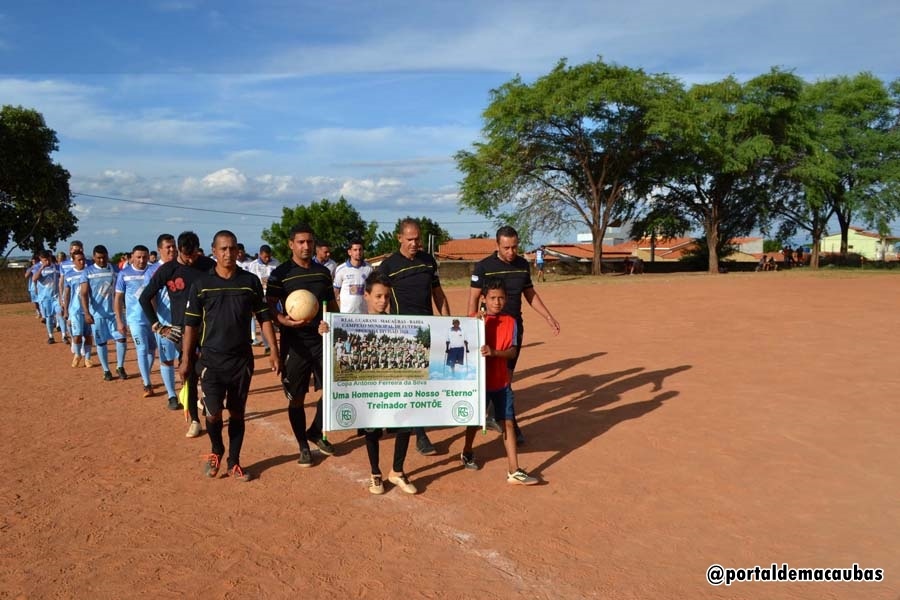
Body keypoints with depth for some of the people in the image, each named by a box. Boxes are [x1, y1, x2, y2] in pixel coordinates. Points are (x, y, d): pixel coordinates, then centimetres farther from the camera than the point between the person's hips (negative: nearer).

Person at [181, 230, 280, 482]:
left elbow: (264, 318, 5)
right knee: (213, 413, -7)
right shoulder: (202, 283, -1)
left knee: (237, 413, 9)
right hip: (211, 359, -1)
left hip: (242, 359, 1)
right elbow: (191, 324, 2)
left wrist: (274, 352, -1)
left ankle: (234, 463, 23)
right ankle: (216, 451, 23)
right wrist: (186, 360, 0)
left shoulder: (250, 281, 1)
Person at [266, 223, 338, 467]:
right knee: (296, 397, 5)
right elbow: (270, 306, -10)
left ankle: (316, 433, 29)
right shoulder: (281, 273, -6)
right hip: (295, 344, -4)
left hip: (323, 340, 4)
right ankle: (303, 446, 20)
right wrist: (284, 320, -29)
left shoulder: (323, 272, 8)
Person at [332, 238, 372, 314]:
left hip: (365, 312, 1)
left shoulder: (369, 268, 2)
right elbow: (336, 290, 8)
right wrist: (340, 306, 4)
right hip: (346, 312, -1)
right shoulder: (341, 269, 1)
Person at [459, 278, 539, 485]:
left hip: (502, 382, 2)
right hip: (479, 381, -1)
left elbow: (513, 351, -9)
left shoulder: (510, 322, -1)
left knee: (507, 423, -1)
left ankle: (514, 471, 1)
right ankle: (467, 453, 42)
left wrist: (494, 352, -27)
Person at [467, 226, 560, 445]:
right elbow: (473, 298, -8)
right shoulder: (484, 266, -10)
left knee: (507, 375, 10)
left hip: (515, 326, 5)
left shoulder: (523, 265, 4)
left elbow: (530, 294, 15)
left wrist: (548, 316, 10)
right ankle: (510, 425, -4)